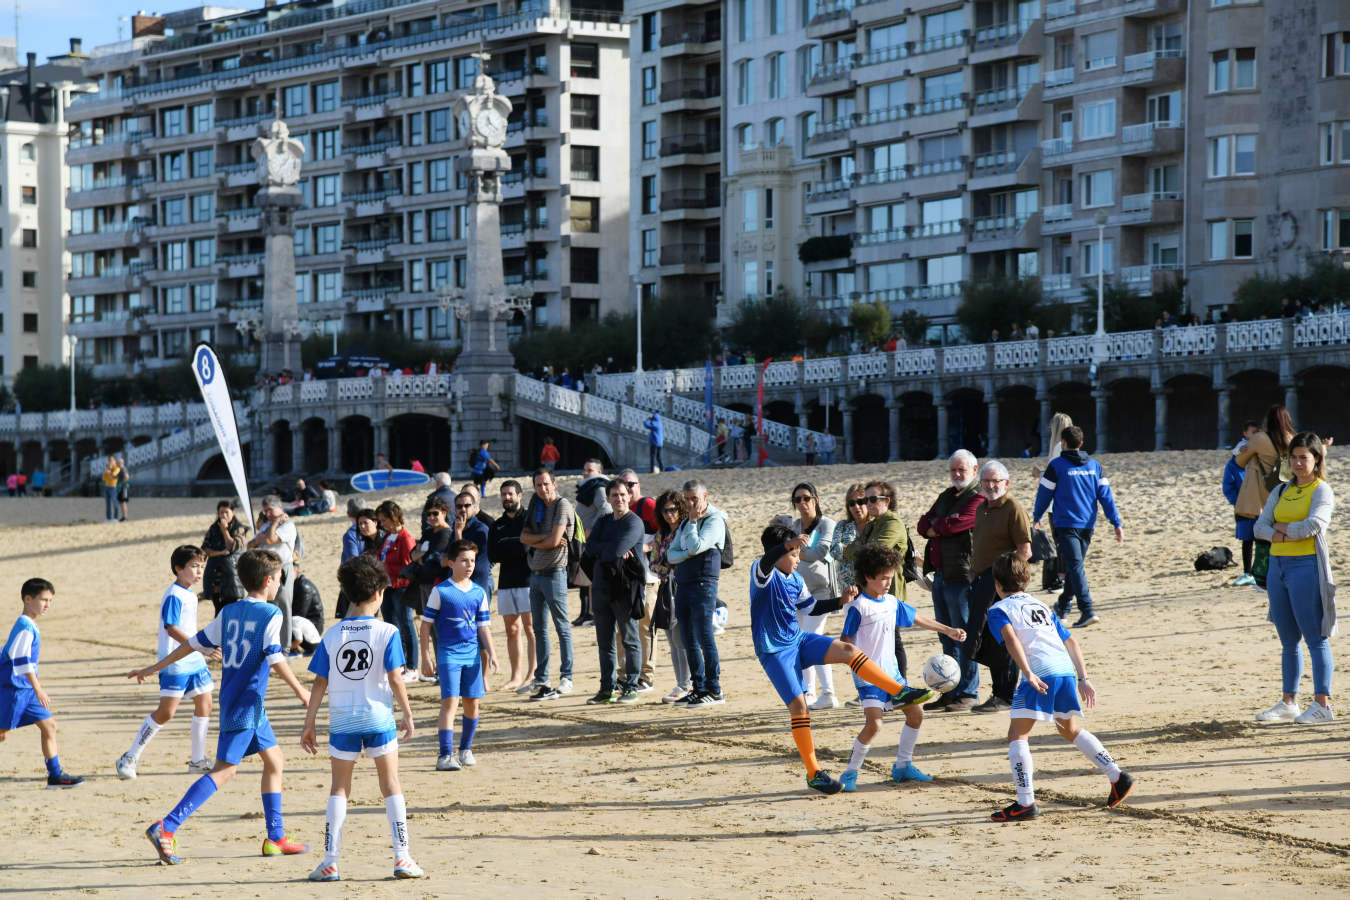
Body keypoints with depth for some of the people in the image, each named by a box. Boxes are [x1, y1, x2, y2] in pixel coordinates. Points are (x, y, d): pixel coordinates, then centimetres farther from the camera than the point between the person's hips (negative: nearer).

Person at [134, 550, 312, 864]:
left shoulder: (229, 612, 11)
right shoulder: (271, 614, -10)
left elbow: (195, 643, 12)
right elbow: (275, 659, -18)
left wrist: (155, 668, 18)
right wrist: (301, 692, -8)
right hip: (246, 705, -8)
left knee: (274, 760, 17)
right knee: (224, 769, -12)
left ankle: (275, 838, 19)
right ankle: (166, 828, -21)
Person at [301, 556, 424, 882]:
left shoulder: (332, 635, 2)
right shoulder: (387, 632, -6)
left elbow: (320, 683, 2)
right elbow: (395, 679, -8)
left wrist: (309, 725, 8)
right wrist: (407, 714, 3)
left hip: (342, 722, 2)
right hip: (379, 720, -2)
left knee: (339, 788, 10)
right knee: (391, 785, 8)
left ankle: (330, 861, 4)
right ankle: (401, 857, 4)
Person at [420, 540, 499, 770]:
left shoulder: (479, 592, 8)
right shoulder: (441, 591, -5)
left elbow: (483, 626, 13)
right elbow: (426, 624, -2)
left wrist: (491, 653, 2)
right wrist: (426, 658, -5)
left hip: (472, 653, 5)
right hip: (448, 654, -5)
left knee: (472, 703, 8)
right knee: (450, 702, -12)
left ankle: (466, 749, 26)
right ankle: (445, 756, -13)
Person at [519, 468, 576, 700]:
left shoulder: (562, 506, -9)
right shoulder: (537, 506, 14)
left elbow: (554, 541, -15)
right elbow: (524, 537, 5)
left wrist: (533, 544, 2)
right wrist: (545, 538, -11)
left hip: (554, 573, -8)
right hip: (536, 574, 8)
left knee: (562, 627, -5)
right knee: (539, 628, 9)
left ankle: (566, 678, -3)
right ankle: (541, 680, 13)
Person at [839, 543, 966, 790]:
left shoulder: (892, 602, 8)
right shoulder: (859, 606, -12)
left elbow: (918, 619, 21)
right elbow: (845, 641, -9)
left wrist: (948, 630, 24)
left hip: (891, 672, 8)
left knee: (916, 713, 8)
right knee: (874, 724, -20)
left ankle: (902, 766, 22)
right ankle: (850, 773, -6)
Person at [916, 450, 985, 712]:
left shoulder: (978, 498, -7)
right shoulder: (947, 496, 21)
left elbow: (956, 524, -18)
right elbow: (924, 524, 15)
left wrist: (934, 528, 1)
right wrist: (942, 526, -5)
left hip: (962, 575, -9)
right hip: (940, 574, 9)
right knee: (947, 638, 11)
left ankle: (967, 693, -2)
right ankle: (950, 692, 16)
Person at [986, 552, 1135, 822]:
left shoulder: (999, 610, 8)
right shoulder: (1041, 606, 29)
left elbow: (1010, 637, -12)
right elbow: (1070, 641, 25)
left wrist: (1028, 674, -21)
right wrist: (1083, 678, 24)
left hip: (1040, 675, -7)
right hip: (1066, 670, 7)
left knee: (1017, 735, 0)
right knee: (1071, 730, 26)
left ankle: (1026, 803, -10)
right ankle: (1118, 777, 22)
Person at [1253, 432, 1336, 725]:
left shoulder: (1321, 490, -3)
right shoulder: (1281, 491, 16)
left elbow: (1313, 525, -18)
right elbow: (1259, 527, 8)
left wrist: (1281, 527, -3)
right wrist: (1283, 536, -11)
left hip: (1306, 566, -7)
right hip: (1278, 566, 7)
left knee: (1315, 638, -7)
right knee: (1288, 641, 11)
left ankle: (1322, 704, -7)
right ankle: (1289, 703, 17)